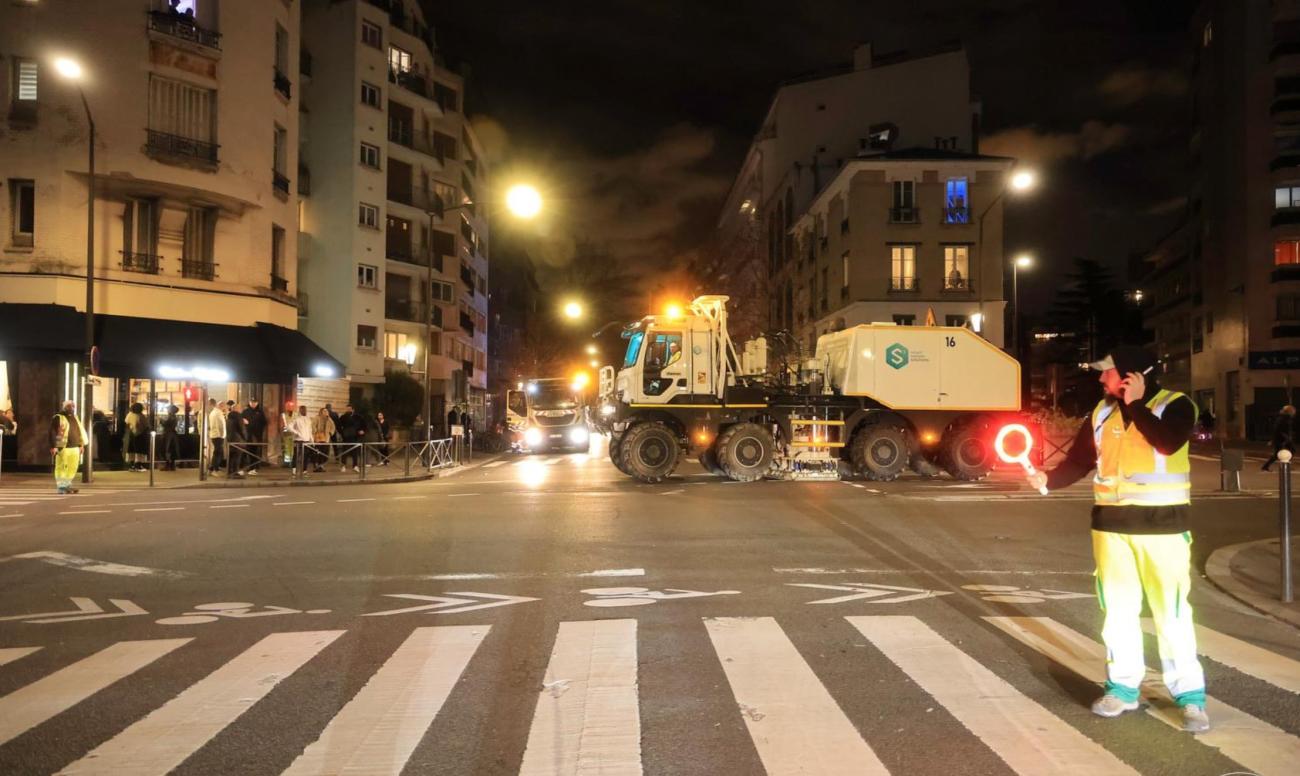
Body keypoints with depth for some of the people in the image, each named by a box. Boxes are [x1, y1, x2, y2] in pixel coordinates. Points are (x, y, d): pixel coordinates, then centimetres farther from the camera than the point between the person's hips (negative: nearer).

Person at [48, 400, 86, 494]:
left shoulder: (75, 418, 19)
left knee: (73, 467, 9)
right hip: (63, 447, -7)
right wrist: (53, 446, -16)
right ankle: (61, 487, 1)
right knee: (62, 467, -3)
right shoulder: (58, 418, -4)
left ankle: (67, 485, 20)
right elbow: (52, 433, -10)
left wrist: (81, 444, 20)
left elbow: (80, 431, 24)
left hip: (74, 447, 7)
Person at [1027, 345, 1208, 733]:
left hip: (1162, 524, -5)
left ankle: (1190, 695, 8)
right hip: (1111, 524, 5)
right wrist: (1048, 479, -8)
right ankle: (1123, 686, 21)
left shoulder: (1175, 404, -5)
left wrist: (1136, 405, -16)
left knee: (1171, 612, -2)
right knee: (1118, 610, 10)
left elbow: (1168, 443, -24)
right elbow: (1079, 461, 8)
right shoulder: (1103, 412, 9)